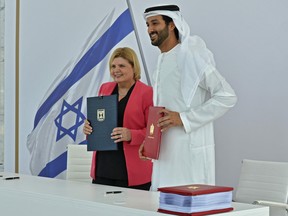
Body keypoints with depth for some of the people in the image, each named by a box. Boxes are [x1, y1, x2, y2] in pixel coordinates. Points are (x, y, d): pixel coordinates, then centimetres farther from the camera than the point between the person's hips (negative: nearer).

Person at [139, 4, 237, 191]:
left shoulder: (189, 56, -12)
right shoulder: (163, 60, 15)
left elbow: (227, 96, -17)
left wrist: (183, 118, -19)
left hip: (190, 152, -8)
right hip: (165, 152, 8)